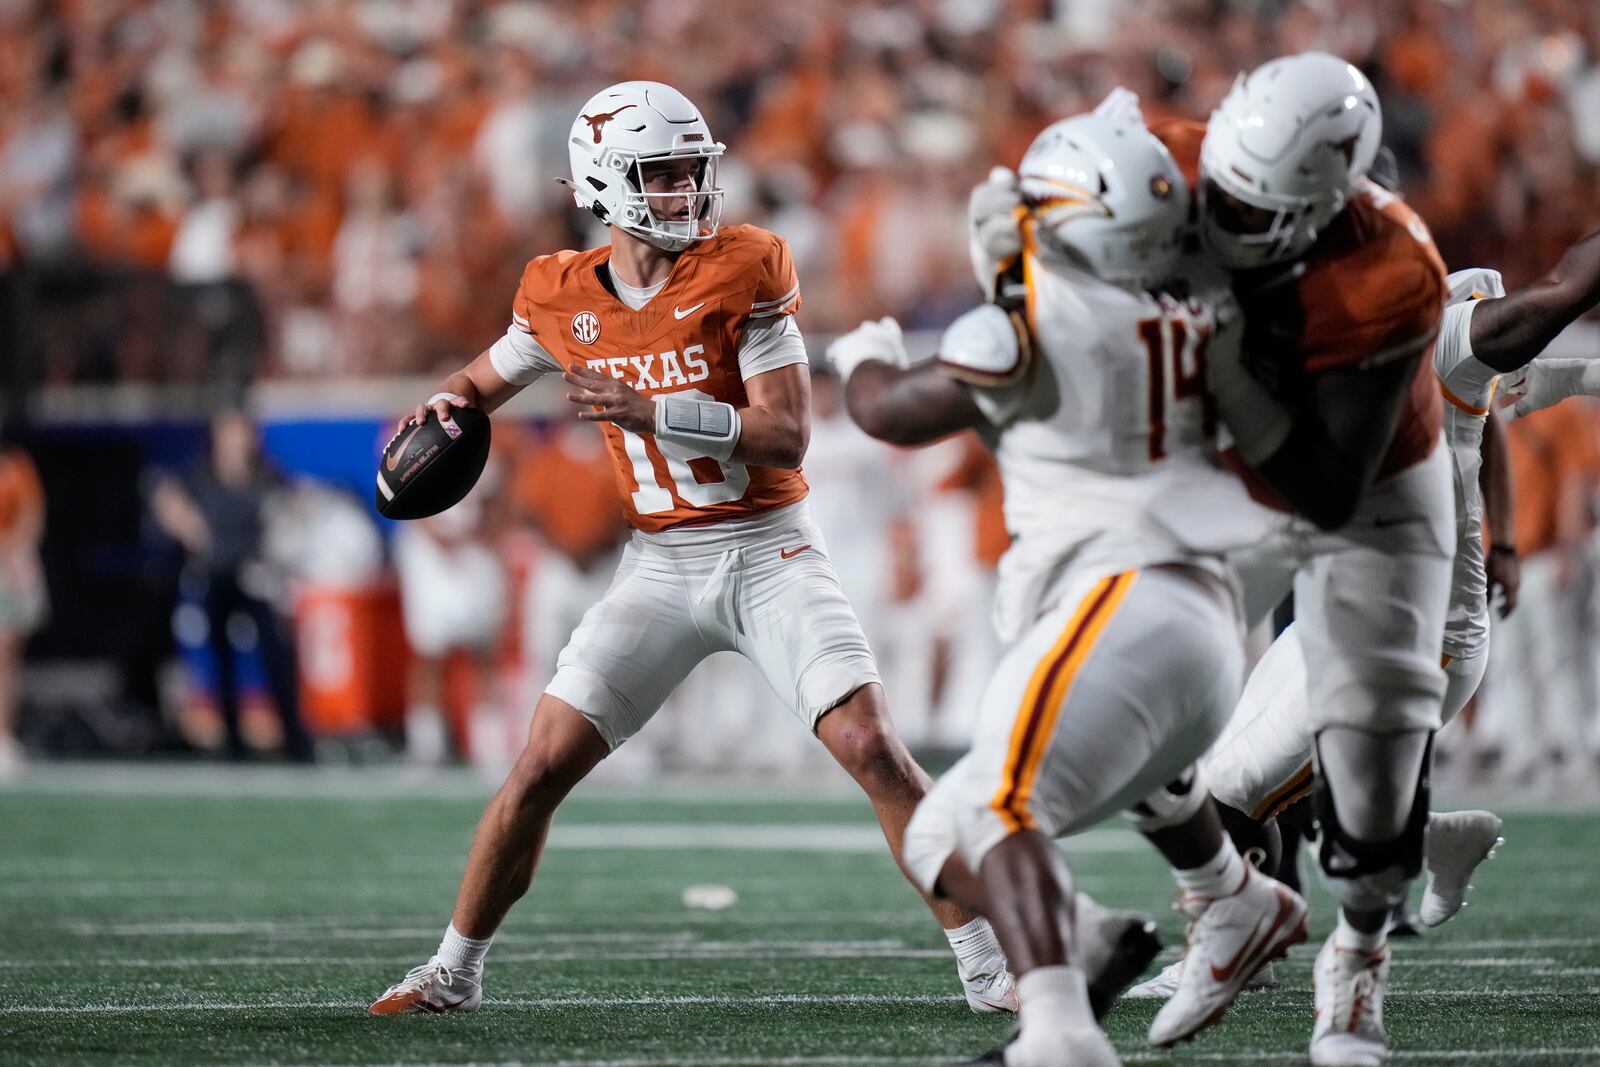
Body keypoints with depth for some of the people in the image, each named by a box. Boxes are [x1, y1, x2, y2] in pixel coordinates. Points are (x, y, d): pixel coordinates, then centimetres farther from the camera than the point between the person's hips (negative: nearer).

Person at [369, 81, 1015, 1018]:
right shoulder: (564, 299, -1)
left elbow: (788, 434, -18)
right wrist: (442, 411, -4)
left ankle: (989, 967, -8)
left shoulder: (742, 273, -12)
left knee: (874, 750, -16)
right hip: (661, 568, 3)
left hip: (769, 553, -3)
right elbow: (484, 381, 20)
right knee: (541, 770, -2)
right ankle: (454, 970, 15)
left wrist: (653, 413, -28)